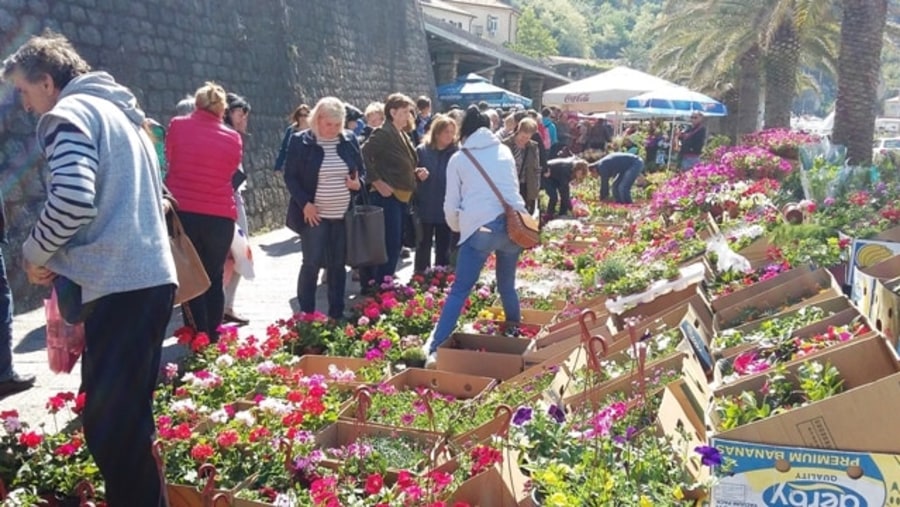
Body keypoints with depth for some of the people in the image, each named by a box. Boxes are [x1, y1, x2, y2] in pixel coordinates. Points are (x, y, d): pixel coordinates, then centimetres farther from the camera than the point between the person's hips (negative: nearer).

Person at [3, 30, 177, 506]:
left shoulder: (68, 113, -5)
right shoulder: (118, 111, 23)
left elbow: (73, 199, -21)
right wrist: (60, 257, 22)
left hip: (122, 285, -10)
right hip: (153, 275, 10)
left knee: (106, 421, -4)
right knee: (130, 412, 17)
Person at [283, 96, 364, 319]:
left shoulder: (350, 139, 4)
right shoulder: (301, 141, -6)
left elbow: (361, 170, 14)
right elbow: (290, 176, -5)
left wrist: (358, 182, -8)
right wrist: (304, 203, -14)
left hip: (343, 215, 4)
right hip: (314, 214, -3)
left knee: (338, 265, 10)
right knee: (311, 264, -3)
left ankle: (336, 315, 20)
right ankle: (306, 315, 9)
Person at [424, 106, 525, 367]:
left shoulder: (458, 159, 11)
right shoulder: (505, 151, 19)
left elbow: (451, 204, 13)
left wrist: (457, 228, 31)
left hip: (480, 227, -4)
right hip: (513, 223, 4)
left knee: (459, 291, -5)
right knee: (507, 286, 22)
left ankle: (435, 348, -12)